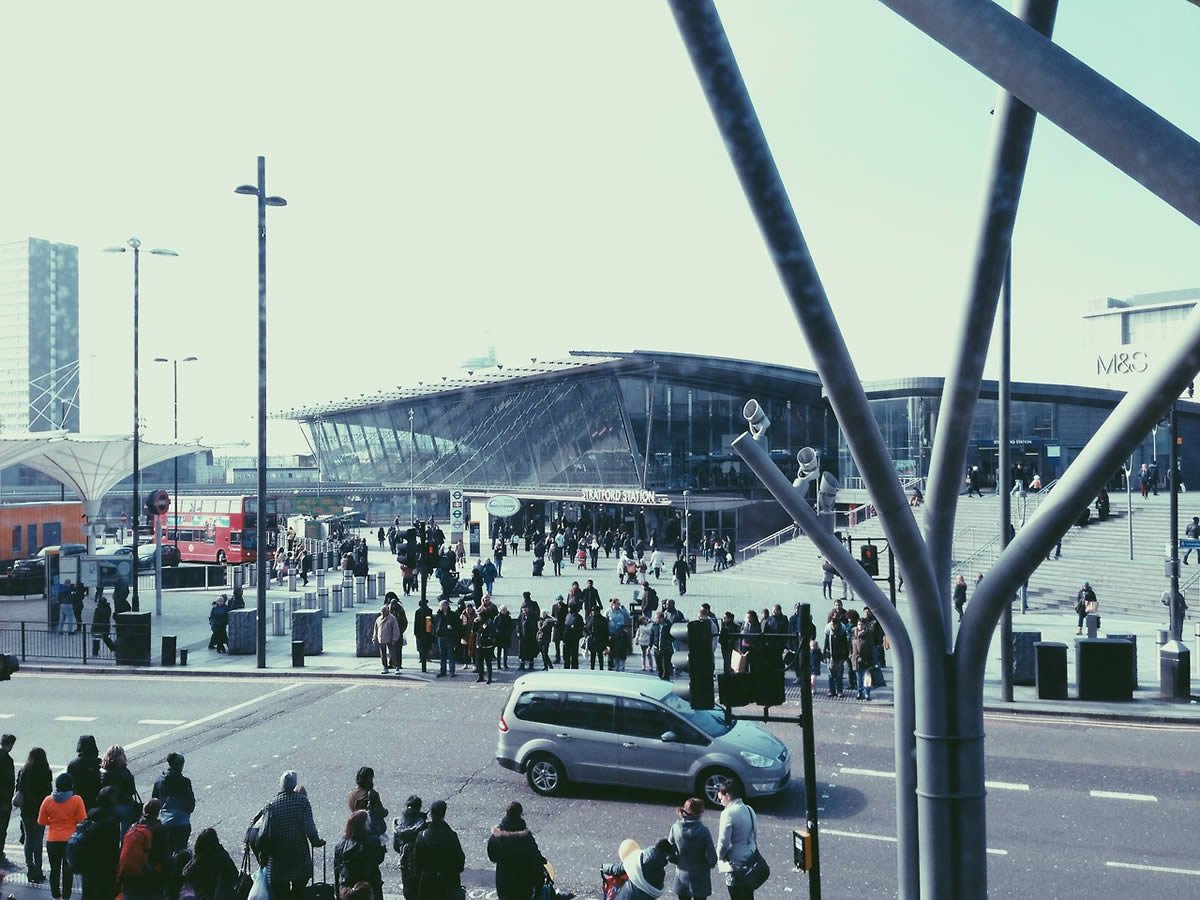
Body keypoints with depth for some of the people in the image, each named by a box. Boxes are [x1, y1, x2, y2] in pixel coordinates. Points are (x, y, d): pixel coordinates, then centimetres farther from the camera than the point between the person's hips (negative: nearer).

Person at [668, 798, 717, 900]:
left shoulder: (676, 828, -10)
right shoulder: (703, 830, -20)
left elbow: (670, 854, -5)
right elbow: (712, 858, -16)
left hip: (682, 878, 3)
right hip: (700, 880, -3)